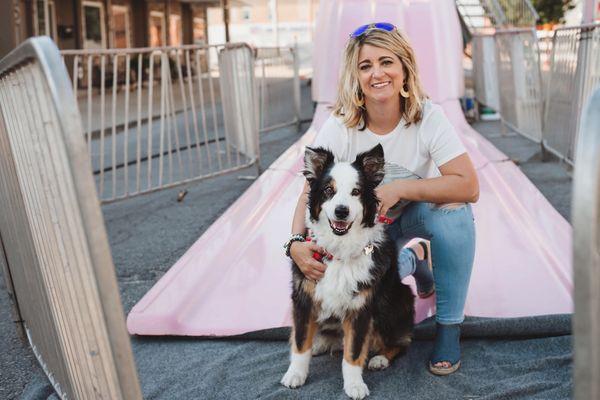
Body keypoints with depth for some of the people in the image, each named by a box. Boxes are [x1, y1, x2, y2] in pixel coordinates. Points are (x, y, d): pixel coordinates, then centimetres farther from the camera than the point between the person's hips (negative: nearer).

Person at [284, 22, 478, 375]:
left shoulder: (429, 117, -23)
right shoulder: (339, 128, -20)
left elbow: (469, 187, -30)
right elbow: (310, 195, -15)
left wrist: (399, 189, -35)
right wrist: (296, 243, -34)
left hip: (419, 212, -1)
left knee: (455, 209, -34)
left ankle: (449, 327, -14)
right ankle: (414, 260, 14)